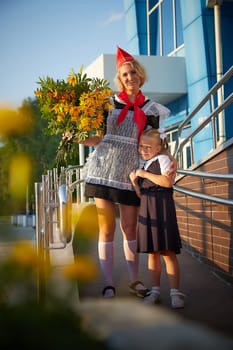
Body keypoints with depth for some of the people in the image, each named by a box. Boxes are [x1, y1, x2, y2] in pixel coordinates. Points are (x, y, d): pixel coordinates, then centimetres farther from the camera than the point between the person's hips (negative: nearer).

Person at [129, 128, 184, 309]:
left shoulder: (163, 159, -2)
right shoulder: (143, 166, 19)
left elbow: (168, 181, -19)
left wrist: (145, 174, -15)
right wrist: (134, 182, 0)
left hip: (162, 207, -7)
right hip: (146, 208, 7)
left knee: (168, 252, -6)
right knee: (152, 252, 9)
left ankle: (175, 292, -3)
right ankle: (155, 290, 16)